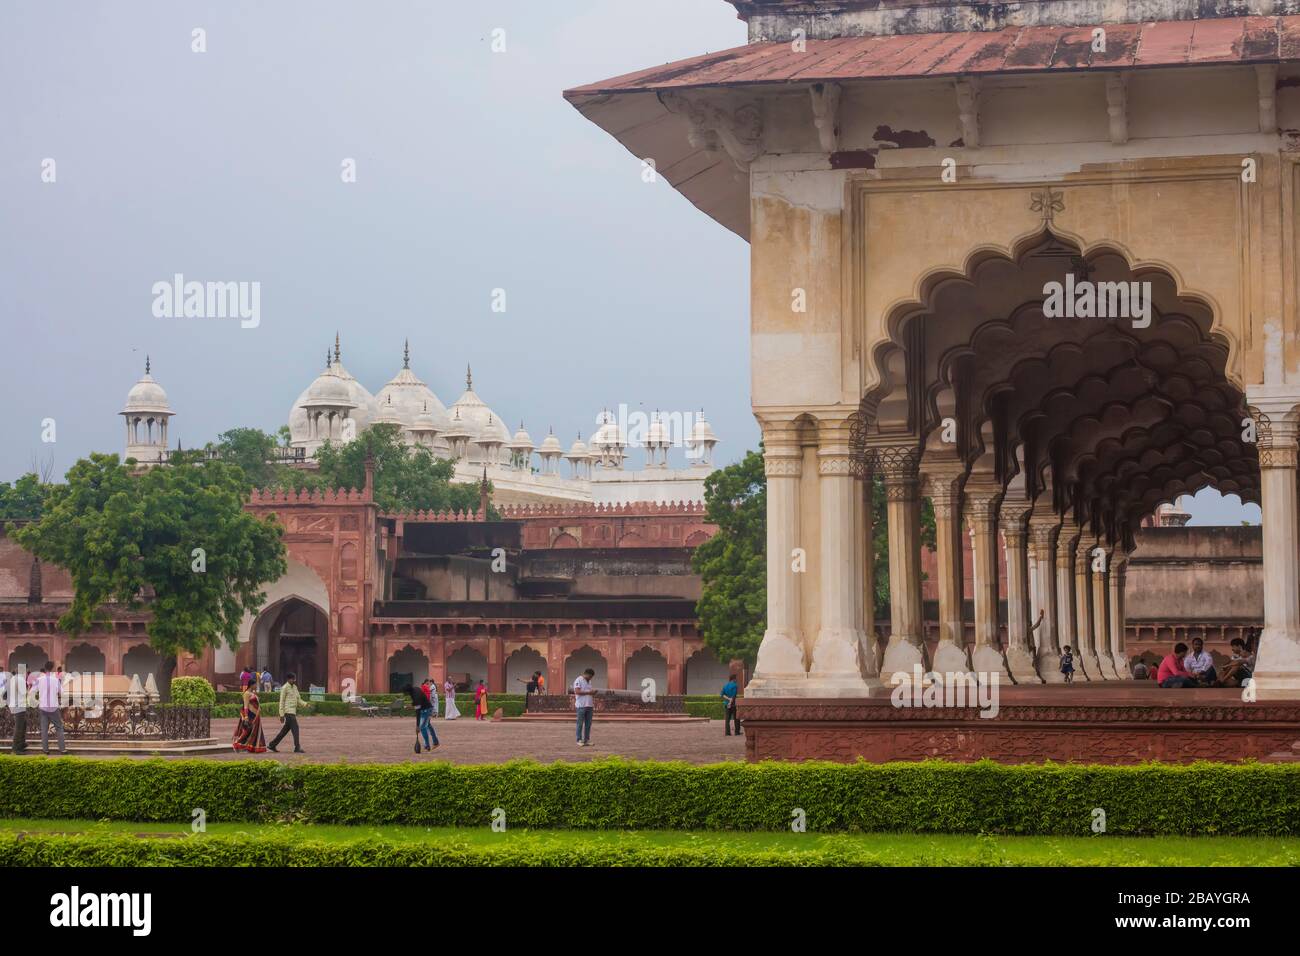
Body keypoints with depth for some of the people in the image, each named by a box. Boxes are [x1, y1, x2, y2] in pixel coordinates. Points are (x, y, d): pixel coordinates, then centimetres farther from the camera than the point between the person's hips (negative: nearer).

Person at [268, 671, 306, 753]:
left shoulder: (295, 687, 18)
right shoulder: (285, 688, -7)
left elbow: (299, 699, 19)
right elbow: (282, 701, -8)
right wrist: (281, 715, -11)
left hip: (293, 711, 9)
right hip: (288, 711, -9)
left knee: (285, 730, 10)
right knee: (295, 728, -12)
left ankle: (272, 745, 17)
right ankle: (297, 747, -11)